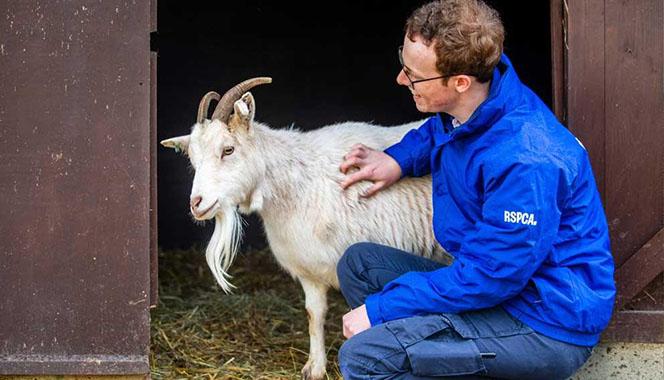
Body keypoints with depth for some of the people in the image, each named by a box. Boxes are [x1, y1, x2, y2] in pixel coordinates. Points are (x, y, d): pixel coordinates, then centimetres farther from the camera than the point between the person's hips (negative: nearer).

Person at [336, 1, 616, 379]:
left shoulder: (524, 162, -30)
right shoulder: (469, 102, -3)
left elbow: (489, 278, -24)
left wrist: (381, 309, -16)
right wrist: (399, 159, 6)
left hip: (548, 329, -10)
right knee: (359, 262, 8)